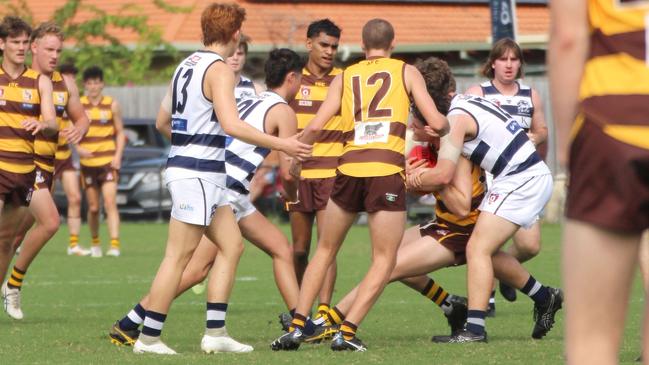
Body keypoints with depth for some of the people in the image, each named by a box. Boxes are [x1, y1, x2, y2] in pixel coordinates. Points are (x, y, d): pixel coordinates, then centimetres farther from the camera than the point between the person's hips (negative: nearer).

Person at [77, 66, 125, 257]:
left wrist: (118, 155, -6)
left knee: (110, 203, -15)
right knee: (93, 208, 8)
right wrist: (79, 148, -14)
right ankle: (95, 244, 25)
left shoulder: (112, 105, 2)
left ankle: (115, 245, -20)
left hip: (108, 162, -2)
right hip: (88, 162, 2)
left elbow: (120, 132, 8)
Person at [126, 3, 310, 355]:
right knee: (179, 255, -6)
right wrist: (281, 144, -20)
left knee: (232, 245, 10)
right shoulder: (219, 70, -13)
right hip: (197, 173, -10)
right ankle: (148, 337, -4)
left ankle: (214, 333, 7)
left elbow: (162, 121, 21)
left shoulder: (187, 65, 14)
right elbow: (231, 125, -24)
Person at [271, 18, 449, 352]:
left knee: (325, 251, 18)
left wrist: (296, 159, 22)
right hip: (387, 172, -3)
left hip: (349, 169, 3)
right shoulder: (406, 72, 10)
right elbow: (437, 123, 3)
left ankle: (296, 327, 11)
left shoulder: (345, 77, 16)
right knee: (384, 261, 5)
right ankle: (347, 332, -8)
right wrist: (445, 127, 26)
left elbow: (316, 126, 6)